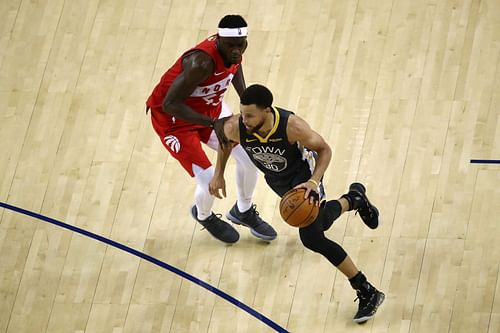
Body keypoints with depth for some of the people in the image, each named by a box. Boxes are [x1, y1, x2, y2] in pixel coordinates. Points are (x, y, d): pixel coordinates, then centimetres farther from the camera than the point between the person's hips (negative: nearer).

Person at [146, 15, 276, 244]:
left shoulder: (233, 50, -15)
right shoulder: (202, 62, -39)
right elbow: (170, 104, -37)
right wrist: (214, 124, -42)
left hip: (208, 106, 8)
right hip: (173, 117, -7)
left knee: (248, 154, 7)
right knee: (210, 182, -10)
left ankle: (244, 211, 35)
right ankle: (203, 216, 28)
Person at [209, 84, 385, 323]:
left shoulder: (292, 126, -40)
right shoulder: (234, 127, -31)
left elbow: (324, 150, -21)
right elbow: (225, 143, -3)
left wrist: (314, 182, -36)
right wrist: (218, 175, -3)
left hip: (302, 171, -5)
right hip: (277, 179, 5)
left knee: (311, 237, -23)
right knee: (319, 222, 25)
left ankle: (367, 293, -13)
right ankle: (354, 199, 58)